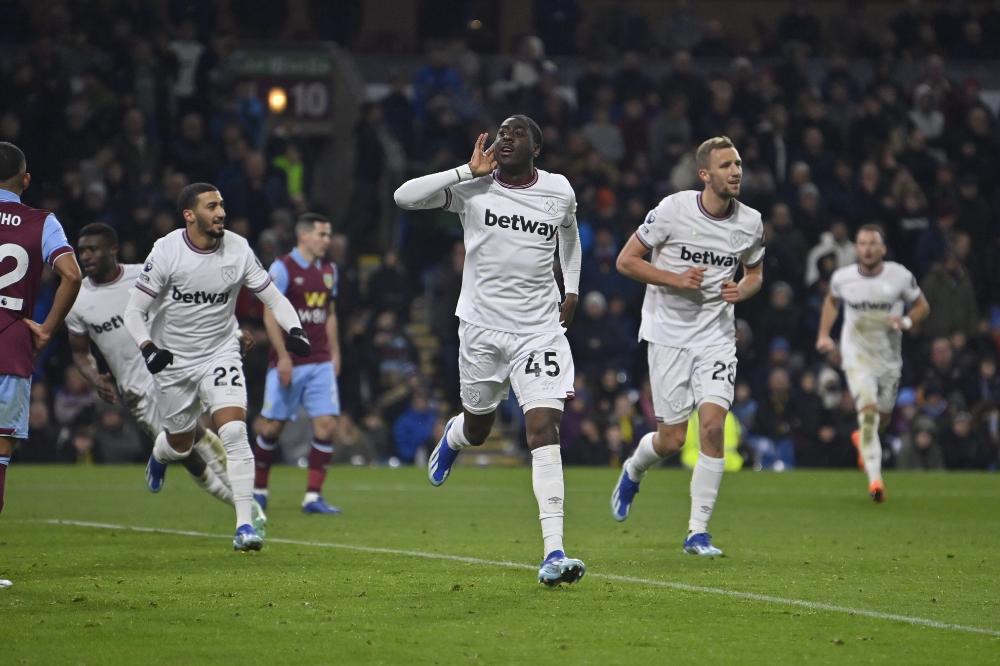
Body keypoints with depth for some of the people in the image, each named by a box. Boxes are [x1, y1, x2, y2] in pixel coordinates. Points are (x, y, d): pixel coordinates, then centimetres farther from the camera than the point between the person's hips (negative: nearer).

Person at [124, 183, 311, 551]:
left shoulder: (237, 249, -10)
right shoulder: (166, 252, -17)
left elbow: (272, 296, -3)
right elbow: (134, 310, -13)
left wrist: (294, 328, -21)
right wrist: (148, 348, -31)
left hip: (220, 353, 1)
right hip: (174, 360, -1)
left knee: (234, 432, -20)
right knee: (181, 443, 14)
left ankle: (245, 524, -18)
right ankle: (159, 455, 54)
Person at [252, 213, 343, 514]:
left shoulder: (328, 270, 12)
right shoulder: (282, 268, -8)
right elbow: (270, 315, -10)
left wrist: (334, 353, 12)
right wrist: (283, 357, -15)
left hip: (321, 363, 5)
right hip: (288, 363, -5)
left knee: (326, 424, -8)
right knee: (271, 426, 1)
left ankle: (313, 496, -4)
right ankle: (259, 489, 19)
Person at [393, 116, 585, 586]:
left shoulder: (559, 191, 2)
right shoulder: (473, 188, -6)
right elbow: (404, 196, -18)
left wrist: (572, 290, 18)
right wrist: (469, 172, -20)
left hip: (540, 330, 0)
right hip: (482, 326, 0)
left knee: (544, 428, -15)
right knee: (477, 429, 16)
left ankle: (554, 552, -21)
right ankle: (451, 438, 58)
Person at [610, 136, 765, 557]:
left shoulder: (751, 223, 0)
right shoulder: (673, 209, -11)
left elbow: (754, 274, 17)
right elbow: (626, 260, -5)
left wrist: (741, 291, -7)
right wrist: (675, 279, -18)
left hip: (716, 336, 2)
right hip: (669, 334, -2)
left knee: (713, 425, -16)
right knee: (671, 439, -1)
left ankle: (698, 531, -7)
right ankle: (633, 471, 36)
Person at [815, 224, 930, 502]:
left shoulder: (900, 276, -10)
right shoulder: (842, 277, -6)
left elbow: (922, 306, 3)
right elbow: (832, 301, 16)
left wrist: (906, 321, -18)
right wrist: (824, 335, 7)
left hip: (889, 359, 2)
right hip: (857, 357, -2)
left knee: (882, 419, 15)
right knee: (868, 411, -21)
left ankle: (863, 439, 52)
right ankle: (875, 479, -24)